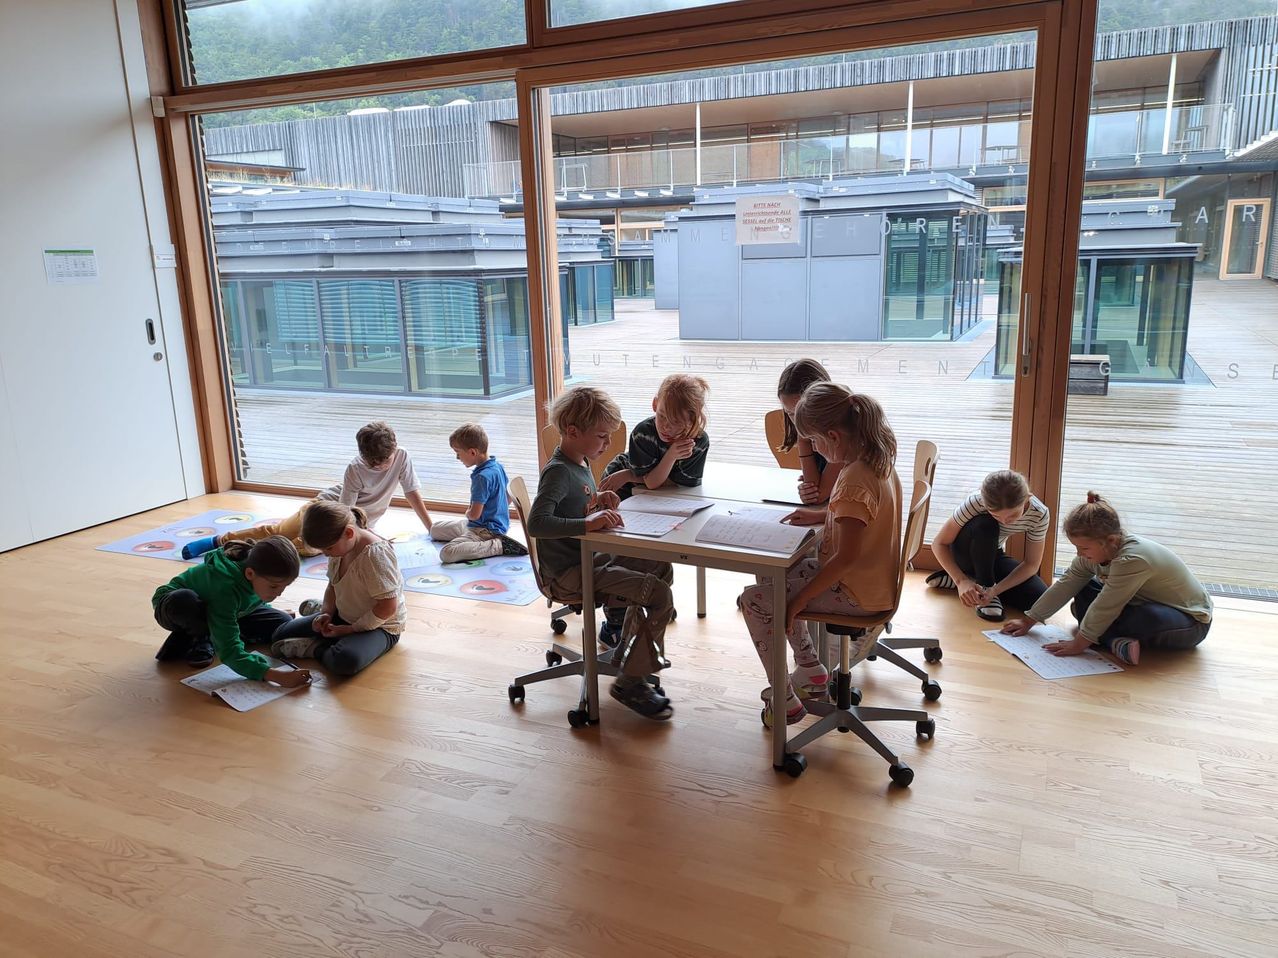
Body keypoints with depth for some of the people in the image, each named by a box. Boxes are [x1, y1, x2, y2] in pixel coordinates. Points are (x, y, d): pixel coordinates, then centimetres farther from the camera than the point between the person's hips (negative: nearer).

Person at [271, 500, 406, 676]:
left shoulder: (375, 553, -29)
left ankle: (314, 648, -11)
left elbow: (388, 606, -27)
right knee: (281, 635, 1)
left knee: (345, 661, -37)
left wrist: (350, 629, -21)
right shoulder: (340, 545, -4)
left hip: (379, 626, -7)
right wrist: (326, 613, -5)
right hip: (343, 616, 8)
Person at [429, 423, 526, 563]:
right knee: (435, 529, 19)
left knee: (447, 553, -28)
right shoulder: (498, 466, 3)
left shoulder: (482, 477, -25)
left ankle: (499, 546, -21)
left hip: (486, 530, -10)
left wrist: (467, 513, 1)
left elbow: (474, 514, -21)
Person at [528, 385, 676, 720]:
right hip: (568, 573, -10)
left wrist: (601, 502, 5)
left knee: (661, 567, 22)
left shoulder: (581, 462, 9)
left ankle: (628, 646, 33)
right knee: (659, 595, -18)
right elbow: (537, 523, -35)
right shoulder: (558, 471, -21)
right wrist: (588, 523, -42)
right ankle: (630, 682, -4)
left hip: (590, 558, 10)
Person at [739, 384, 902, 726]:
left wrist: (800, 599, -20)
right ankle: (812, 670, 26)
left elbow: (846, 558, -29)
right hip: (876, 578, 10)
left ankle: (784, 700, 6)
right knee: (771, 577, 21)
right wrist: (822, 515, 6)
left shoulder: (853, 482, -29)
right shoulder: (878, 460, -1)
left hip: (855, 593, -10)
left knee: (754, 601, -5)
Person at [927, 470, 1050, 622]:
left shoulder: (1039, 514, -26)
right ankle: (984, 587, -19)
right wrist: (961, 580, -39)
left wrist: (996, 589, -34)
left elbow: (1031, 564, -18)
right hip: (963, 551, -3)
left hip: (991, 557, 3)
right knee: (985, 526, -37)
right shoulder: (976, 502, -33)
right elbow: (939, 543, -25)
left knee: (1040, 599, -22)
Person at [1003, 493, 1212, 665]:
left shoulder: (1132, 560, -34)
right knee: (1084, 593, -5)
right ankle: (1118, 642, -21)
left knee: (1149, 618, -41)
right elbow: (1065, 586, -5)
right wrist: (1028, 621, -4)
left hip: (1191, 621, -8)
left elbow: (1105, 607, -31)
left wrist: (1078, 644, -25)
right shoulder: (1095, 551, -9)